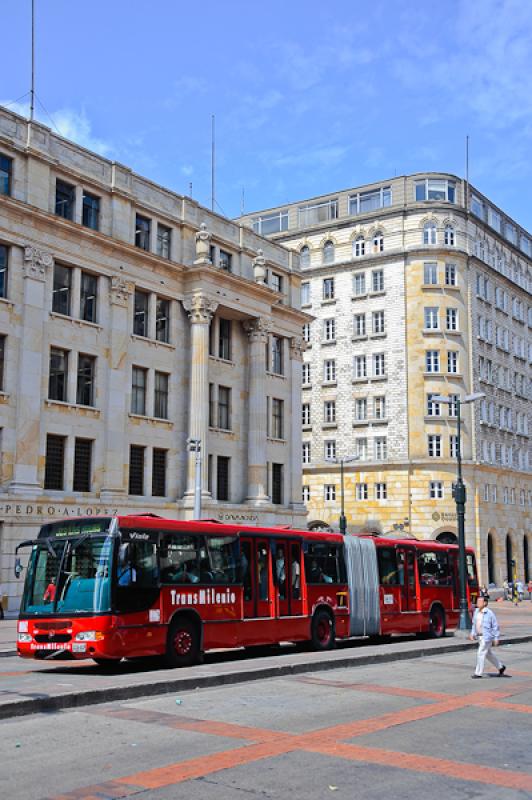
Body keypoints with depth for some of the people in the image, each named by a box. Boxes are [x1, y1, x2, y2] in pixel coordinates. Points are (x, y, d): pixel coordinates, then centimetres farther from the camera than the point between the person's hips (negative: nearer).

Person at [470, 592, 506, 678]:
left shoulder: (489, 613, -15)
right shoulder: (476, 611, 5)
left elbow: (495, 626, -11)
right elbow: (474, 623, 16)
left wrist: (496, 638, -11)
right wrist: (472, 633, 8)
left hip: (487, 637, -8)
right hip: (479, 637, 8)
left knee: (480, 653, -8)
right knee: (488, 654, 18)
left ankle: (478, 673, 1)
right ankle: (501, 666, 35)